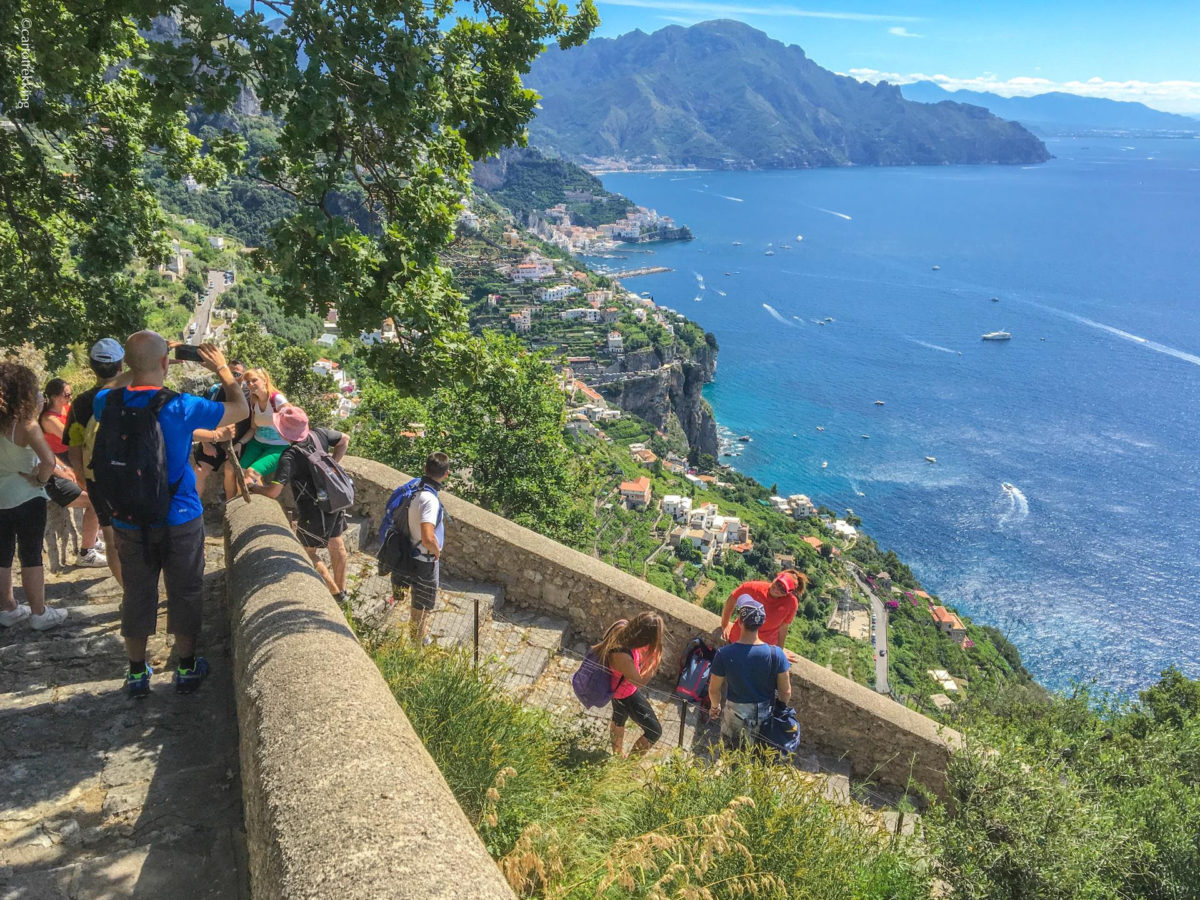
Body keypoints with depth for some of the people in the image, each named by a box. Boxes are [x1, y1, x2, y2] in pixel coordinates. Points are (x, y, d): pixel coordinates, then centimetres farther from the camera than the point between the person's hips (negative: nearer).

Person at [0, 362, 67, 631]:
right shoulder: (25, 425, -18)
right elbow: (48, 461, -30)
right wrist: (39, 479, -12)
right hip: (26, 499, -6)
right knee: (31, 557, 3)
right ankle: (39, 614, 12)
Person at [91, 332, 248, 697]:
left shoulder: (107, 404, -10)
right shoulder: (180, 407, -20)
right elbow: (240, 409, -6)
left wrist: (140, 367, 16)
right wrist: (222, 369, 5)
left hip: (129, 522, 3)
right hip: (180, 520, -3)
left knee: (137, 595, 16)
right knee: (185, 594, 13)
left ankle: (136, 673, 28)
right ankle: (186, 668, 26)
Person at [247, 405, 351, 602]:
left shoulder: (290, 457, -25)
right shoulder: (319, 434, -7)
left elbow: (272, 492, -27)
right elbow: (345, 440, 12)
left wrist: (252, 485, -9)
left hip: (315, 510, -7)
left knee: (307, 553, 13)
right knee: (336, 544, 21)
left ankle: (334, 592, 19)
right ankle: (341, 590, 36)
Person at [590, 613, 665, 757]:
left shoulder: (621, 627, -25)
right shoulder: (622, 656, -46)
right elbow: (641, 682, -29)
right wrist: (655, 658, -31)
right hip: (626, 694, -8)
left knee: (619, 719, 33)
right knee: (654, 731, 10)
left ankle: (618, 754, 60)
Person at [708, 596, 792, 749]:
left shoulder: (724, 654, -27)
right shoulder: (776, 654, -25)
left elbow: (714, 689, -12)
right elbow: (786, 691, -14)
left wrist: (715, 707, 9)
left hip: (735, 713, 0)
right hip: (765, 714, 1)